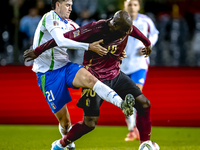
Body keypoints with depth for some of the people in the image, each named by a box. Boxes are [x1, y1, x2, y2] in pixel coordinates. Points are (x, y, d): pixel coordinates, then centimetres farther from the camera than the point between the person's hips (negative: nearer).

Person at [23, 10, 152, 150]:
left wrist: (147, 43, 40)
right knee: (90, 124, -9)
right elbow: (65, 38, -21)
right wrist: (37, 51, -14)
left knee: (144, 104, -3)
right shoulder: (95, 29, -28)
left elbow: (135, 31, 19)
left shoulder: (125, 27, -8)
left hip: (116, 75, 6)